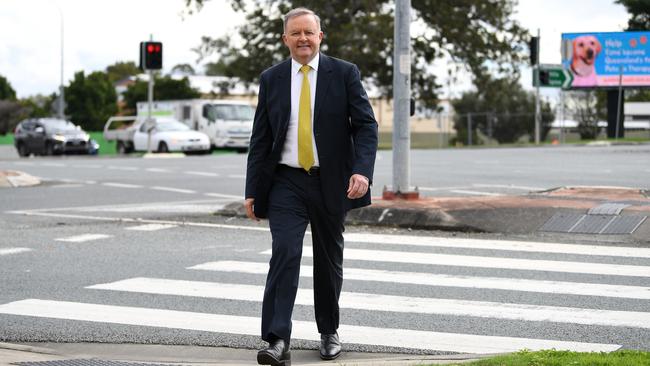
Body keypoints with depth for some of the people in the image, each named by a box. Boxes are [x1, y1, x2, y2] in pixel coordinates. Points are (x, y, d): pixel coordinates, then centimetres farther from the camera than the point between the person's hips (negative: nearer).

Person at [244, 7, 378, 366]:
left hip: (331, 182, 0)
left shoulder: (344, 74, -1)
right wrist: (252, 190, 2)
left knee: (329, 260, 12)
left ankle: (329, 332, 30)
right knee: (284, 254, -14)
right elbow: (260, 139, 7)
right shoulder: (271, 79, 4)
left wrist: (362, 171, -20)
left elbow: (366, 125, -5)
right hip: (286, 182, 0)